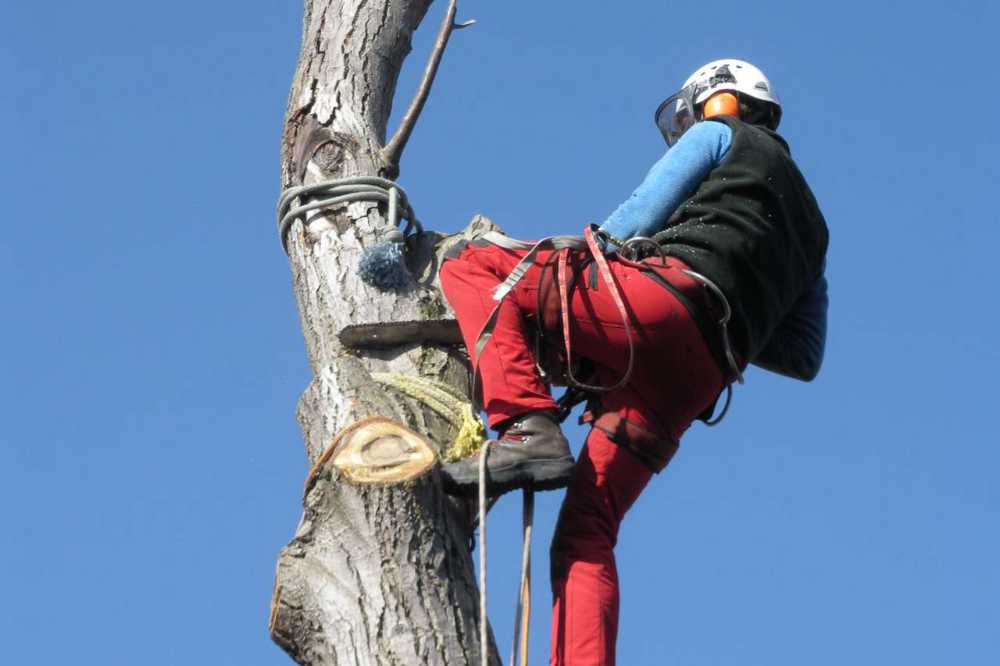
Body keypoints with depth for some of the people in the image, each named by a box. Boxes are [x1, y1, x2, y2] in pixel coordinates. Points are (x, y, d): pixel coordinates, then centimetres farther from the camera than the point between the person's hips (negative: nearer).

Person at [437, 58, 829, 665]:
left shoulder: (722, 135, 22)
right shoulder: (809, 227, 40)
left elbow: (636, 220, 11)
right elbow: (806, 358, 34)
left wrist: (569, 266, 25)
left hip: (666, 294, -7)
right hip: (700, 379, 7)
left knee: (471, 266, 2)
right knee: (587, 529, 6)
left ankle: (527, 428, -19)